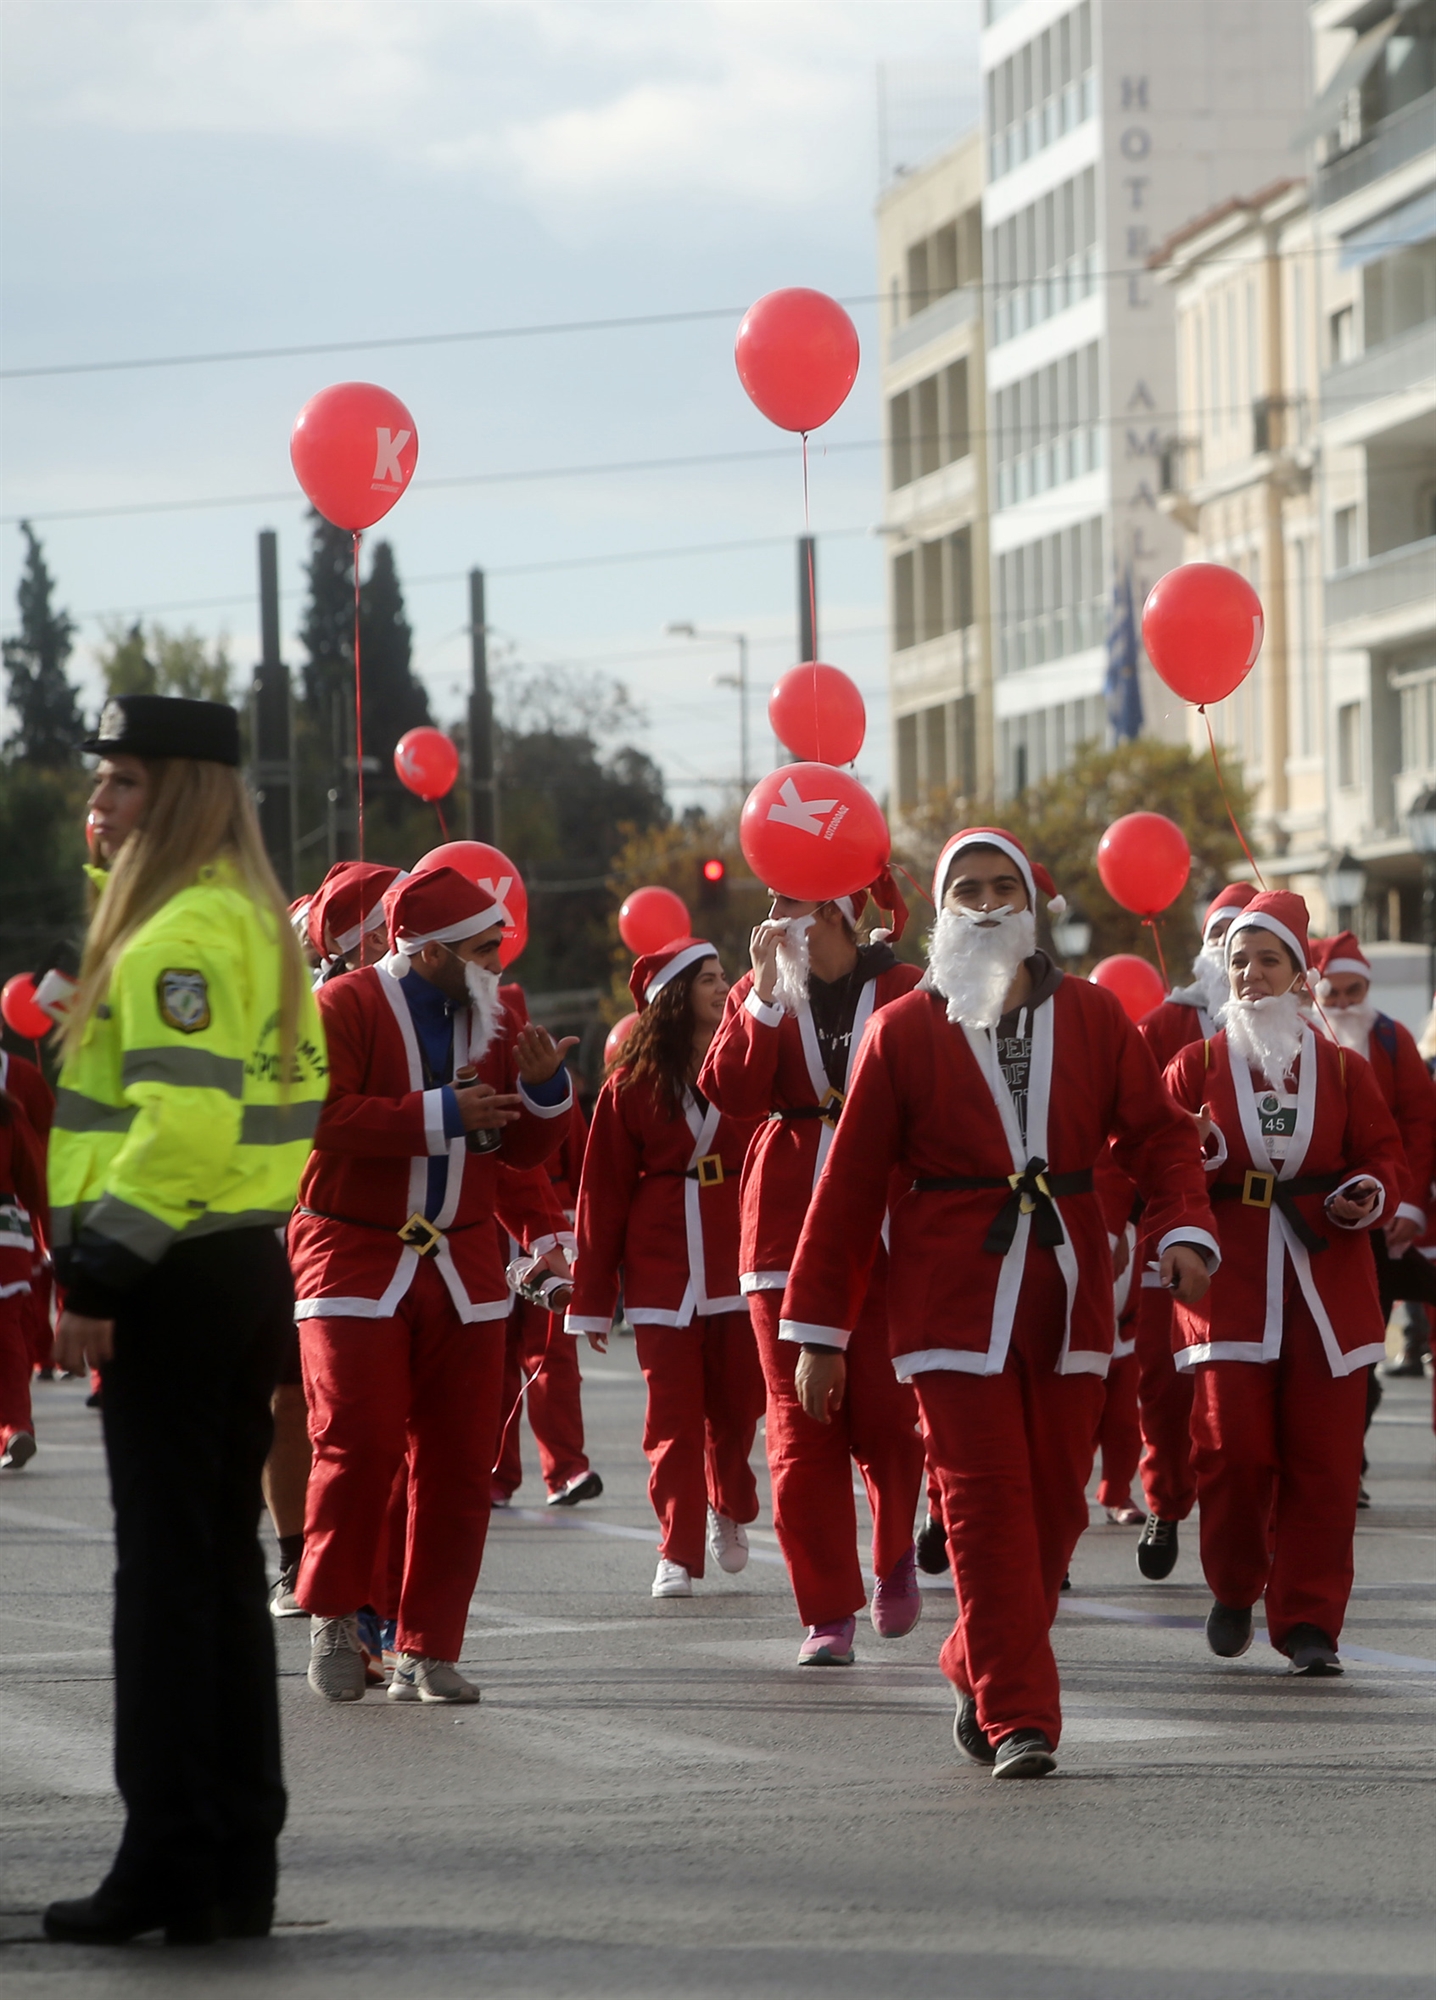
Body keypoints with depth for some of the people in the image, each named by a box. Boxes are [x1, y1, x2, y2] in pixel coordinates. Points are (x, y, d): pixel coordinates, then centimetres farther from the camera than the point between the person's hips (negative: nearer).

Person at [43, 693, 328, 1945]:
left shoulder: (177, 939, -16)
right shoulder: (257, 924, 15)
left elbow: (181, 1123, -25)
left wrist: (96, 1275, -22)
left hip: (178, 1283, -10)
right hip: (251, 1268, 10)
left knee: (165, 1569, -6)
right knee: (225, 1560, 12)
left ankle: (171, 1868, -5)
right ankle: (237, 1864, 16)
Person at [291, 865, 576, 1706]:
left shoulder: (493, 1018, 11)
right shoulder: (344, 1008, -7)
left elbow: (524, 1150, 13)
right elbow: (320, 1116, -19)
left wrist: (544, 1087, -8)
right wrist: (439, 1115, -22)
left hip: (463, 1266, 5)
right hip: (356, 1255, -5)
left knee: (459, 1461, 0)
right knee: (361, 1442, -14)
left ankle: (430, 1649, 8)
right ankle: (334, 1616, 8)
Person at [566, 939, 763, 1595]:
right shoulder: (631, 1083, 0)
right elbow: (603, 1190, 0)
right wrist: (591, 1298, -2)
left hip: (736, 1259, 2)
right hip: (662, 1264, -2)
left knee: (736, 1400, 7)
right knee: (672, 1410, -3)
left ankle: (730, 1510, 34)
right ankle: (678, 1551, 4)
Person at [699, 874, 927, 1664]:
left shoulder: (903, 992, 1)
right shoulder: (759, 994, 8)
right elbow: (729, 1092, -6)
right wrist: (766, 996, -13)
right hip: (787, 1229, 2)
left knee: (885, 1415, -5)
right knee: (802, 1425, -2)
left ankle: (895, 1555, 25)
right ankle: (828, 1613, 3)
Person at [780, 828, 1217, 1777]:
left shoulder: (1094, 1018, 8)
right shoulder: (904, 1032, 2)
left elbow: (1159, 1131, 8)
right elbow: (851, 1185, 3)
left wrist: (1184, 1229, -12)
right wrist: (819, 1328, 1)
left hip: (1068, 1297, 3)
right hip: (955, 1299, -3)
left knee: (1055, 1504, 6)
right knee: (989, 1503, -9)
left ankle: (979, 1672, 28)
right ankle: (1018, 1716, -8)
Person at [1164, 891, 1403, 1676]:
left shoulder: (1343, 1070, 10)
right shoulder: (1195, 1067, 7)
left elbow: (1384, 1154, 11)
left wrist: (1373, 1194, -11)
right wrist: (1189, 1155, -19)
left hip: (1326, 1285, 1)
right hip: (1230, 1281, -1)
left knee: (1323, 1458, -3)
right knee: (1232, 1449, -8)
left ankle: (1308, 1619, 4)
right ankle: (1234, 1589, 16)